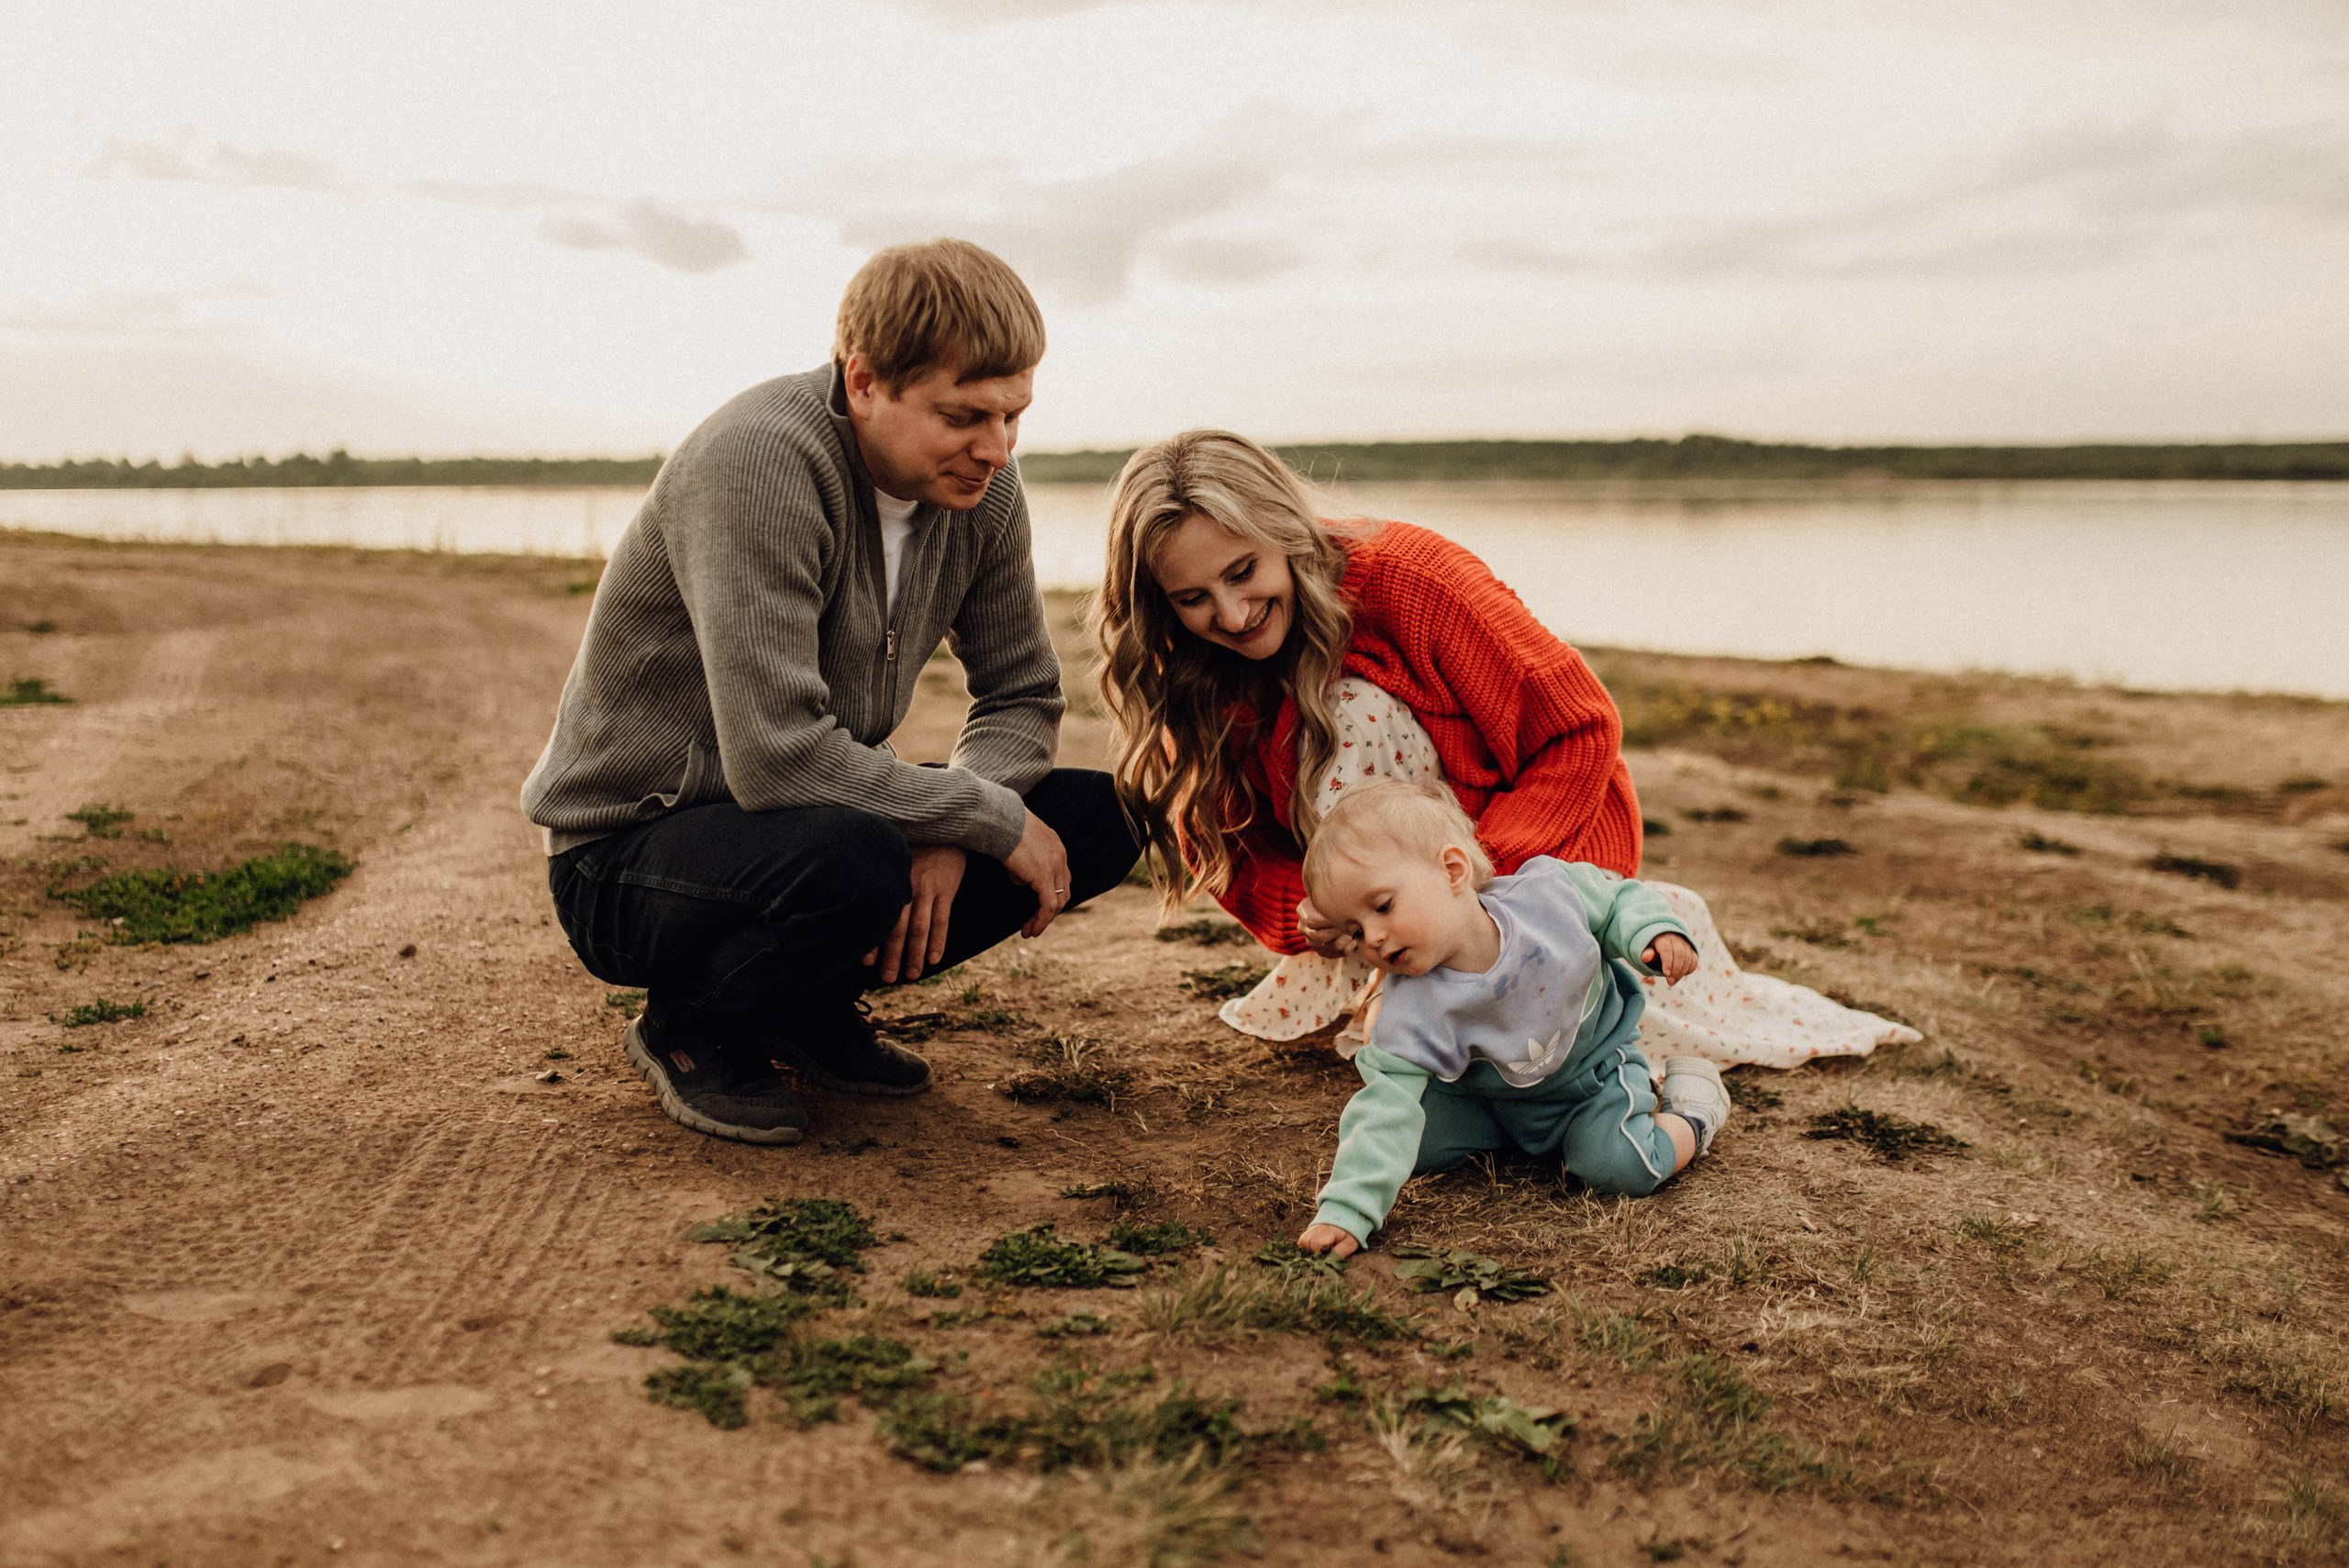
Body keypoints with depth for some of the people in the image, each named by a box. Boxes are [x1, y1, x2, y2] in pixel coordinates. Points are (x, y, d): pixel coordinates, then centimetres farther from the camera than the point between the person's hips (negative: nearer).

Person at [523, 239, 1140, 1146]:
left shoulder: (978, 483, -5)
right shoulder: (759, 464, -28)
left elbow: (1022, 697, 2)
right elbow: (776, 757, -35)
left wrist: (947, 839, -18)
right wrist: (991, 818, -25)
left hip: (813, 818, 7)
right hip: (628, 853, -7)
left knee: (1100, 818, -6)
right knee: (852, 861, -39)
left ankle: (811, 1003, 8)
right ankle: (690, 1026, -4)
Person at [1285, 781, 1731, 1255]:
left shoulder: (1549, 891, -28)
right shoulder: (1412, 1011, -31)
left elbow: (1617, 900, -6)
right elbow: (1387, 1111, -33)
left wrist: (1657, 930, -26)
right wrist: (1346, 1211, -43)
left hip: (1594, 1067, -2)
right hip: (1488, 1101, 2)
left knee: (1619, 1165, -24)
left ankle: (1692, 1109, 7)